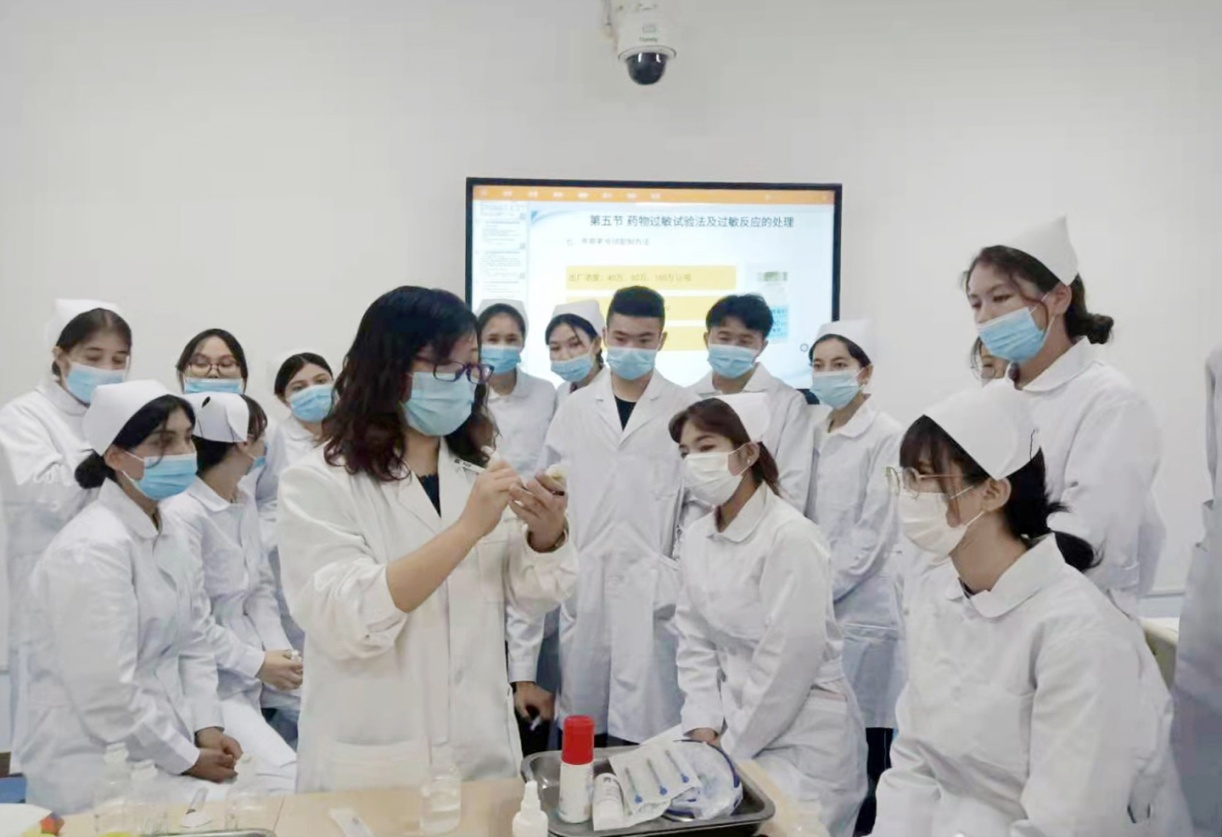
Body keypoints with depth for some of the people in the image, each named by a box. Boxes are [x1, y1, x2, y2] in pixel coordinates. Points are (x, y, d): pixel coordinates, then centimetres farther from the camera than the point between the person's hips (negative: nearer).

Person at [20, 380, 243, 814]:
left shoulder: (169, 537, 7)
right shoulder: (92, 549, -21)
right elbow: (106, 694, -24)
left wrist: (207, 728, -1)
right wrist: (186, 759, -14)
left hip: (164, 745, 8)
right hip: (99, 766, -8)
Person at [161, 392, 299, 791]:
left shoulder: (246, 505, 10)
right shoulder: (181, 513, -18)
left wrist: (278, 650, -2)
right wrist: (258, 663, -13)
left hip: (250, 671, 8)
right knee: (288, 779, -22)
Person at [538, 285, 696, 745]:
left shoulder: (685, 409, 0)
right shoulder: (575, 408, 8)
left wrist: (685, 578, -5)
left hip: (653, 585, -2)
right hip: (584, 582, 3)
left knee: (647, 724, 0)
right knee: (582, 720, 9)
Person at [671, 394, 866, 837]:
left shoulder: (791, 538, -20)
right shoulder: (695, 538, 3)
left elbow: (790, 660, -20)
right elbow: (695, 642, 6)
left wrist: (731, 749, -14)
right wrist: (703, 725, -5)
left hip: (802, 736, -6)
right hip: (734, 717, 7)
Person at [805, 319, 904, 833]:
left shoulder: (886, 437, -7)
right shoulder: (812, 434, 11)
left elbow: (874, 534, -12)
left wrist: (822, 591, -12)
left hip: (860, 605, -6)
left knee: (865, 732, 0)